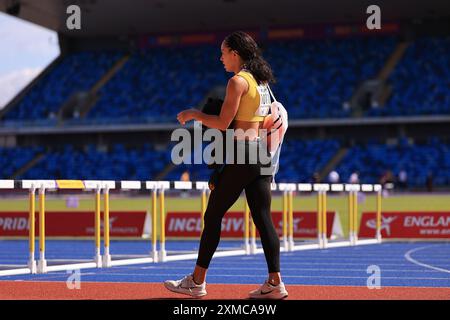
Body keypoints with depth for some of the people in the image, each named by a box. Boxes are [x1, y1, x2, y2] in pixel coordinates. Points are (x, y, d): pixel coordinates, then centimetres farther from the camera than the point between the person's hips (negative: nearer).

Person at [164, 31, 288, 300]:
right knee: (263, 218, 5)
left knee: (213, 215, 1)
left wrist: (195, 114, -1)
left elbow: (224, 123, -15)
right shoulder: (261, 80, 14)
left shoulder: (238, 81, -12)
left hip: (243, 154, -8)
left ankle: (197, 281, 6)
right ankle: (275, 283, -1)